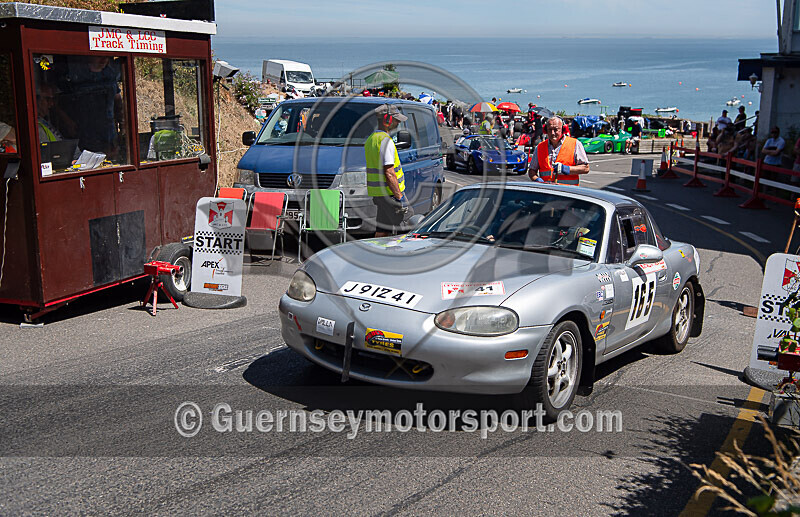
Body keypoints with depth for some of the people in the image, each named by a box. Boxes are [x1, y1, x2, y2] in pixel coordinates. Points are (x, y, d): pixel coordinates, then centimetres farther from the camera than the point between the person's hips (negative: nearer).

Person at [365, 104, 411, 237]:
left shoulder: (370, 139, 16)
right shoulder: (385, 140, -16)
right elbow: (389, 173, -21)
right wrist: (399, 196, -20)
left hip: (377, 193, 10)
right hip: (389, 193, -10)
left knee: (382, 232, 12)